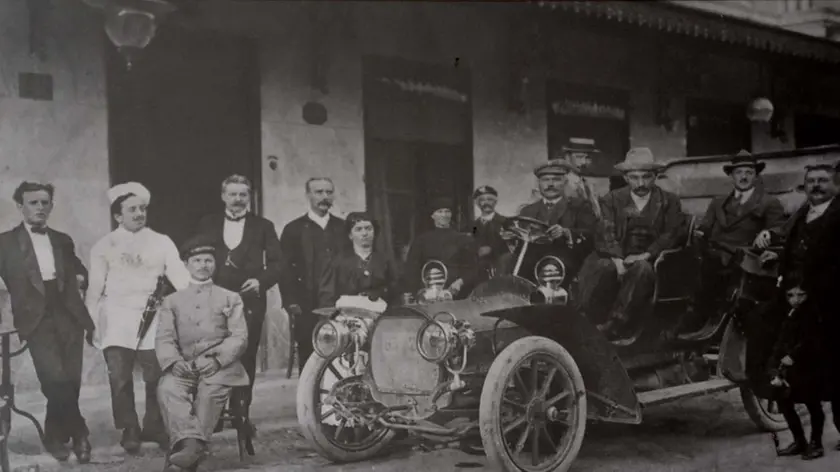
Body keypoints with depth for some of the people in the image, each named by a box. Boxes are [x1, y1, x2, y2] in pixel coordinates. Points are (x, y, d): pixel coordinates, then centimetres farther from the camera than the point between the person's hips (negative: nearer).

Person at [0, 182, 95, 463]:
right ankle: (78, 433, -1)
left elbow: (80, 272, 31)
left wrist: (79, 278, 10)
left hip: (68, 318, 4)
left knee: (70, 382, -1)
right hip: (37, 320, -3)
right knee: (56, 379, -18)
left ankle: (55, 436, 17)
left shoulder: (63, 241, 17)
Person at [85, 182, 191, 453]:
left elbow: (180, 278, 0)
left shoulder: (161, 242, 7)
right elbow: (95, 288, 5)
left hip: (151, 317, 1)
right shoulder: (104, 246, 7)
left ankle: (154, 428, 17)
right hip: (116, 318, 0)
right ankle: (129, 431, 8)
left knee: (157, 377, -1)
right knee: (120, 377, -6)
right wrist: (91, 323, 0)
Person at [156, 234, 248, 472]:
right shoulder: (172, 301, 23)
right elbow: (164, 339, 9)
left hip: (220, 365, -1)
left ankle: (192, 447, -42)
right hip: (184, 366, 1)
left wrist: (217, 359, -13)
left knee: (211, 389, -34)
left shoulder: (231, 298, 19)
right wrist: (174, 361, -14)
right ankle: (190, 442, -45)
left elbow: (239, 338, 7)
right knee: (167, 388, -31)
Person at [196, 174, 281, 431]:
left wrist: (261, 281, -12)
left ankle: (242, 412, 8)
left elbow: (277, 263, 5)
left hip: (250, 301, -1)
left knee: (246, 358, 1)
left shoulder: (263, 226, 9)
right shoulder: (207, 225, 12)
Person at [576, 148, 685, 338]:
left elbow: (671, 235, 0)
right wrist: (617, 260, -19)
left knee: (642, 270, -36)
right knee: (602, 268, -34)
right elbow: (605, 234, 0)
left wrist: (645, 255, -17)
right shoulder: (612, 199, 15)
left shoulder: (669, 201, 13)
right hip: (617, 259, 1)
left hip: (649, 261, 0)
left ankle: (613, 326, -37)